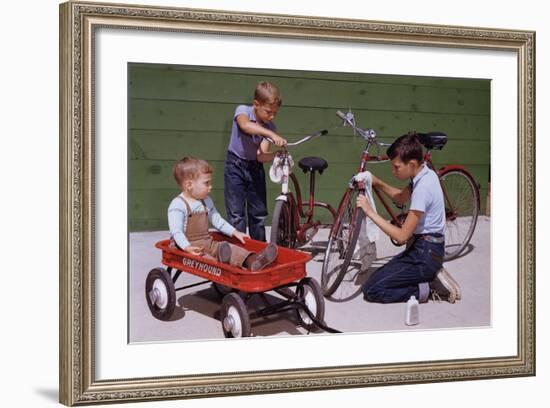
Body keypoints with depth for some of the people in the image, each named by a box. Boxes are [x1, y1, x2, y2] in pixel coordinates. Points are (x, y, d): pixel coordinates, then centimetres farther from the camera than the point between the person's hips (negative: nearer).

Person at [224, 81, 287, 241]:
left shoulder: (270, 127, -8)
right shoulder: (243, 110, -16)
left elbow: (261, 156, -16)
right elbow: (245, 125, -42)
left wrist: (278, 154, -36)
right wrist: (271, 135, -53)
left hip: (255, 168, 4)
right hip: (236, 166, -4)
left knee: (259, 214, 7)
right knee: (236, 215, -6)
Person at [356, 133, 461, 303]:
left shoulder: (423, 187, -25)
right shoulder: (425, 174, 3)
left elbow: (402, 235, -24)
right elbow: (401, 197, 23)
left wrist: (370, 212, -21)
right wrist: (377, 183, 6)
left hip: (425, 254, -10)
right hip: (426, 247, 10)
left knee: (371, 290, -10)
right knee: (378, 278, 17)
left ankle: (427, 289, -5)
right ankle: (432, 278, 10)